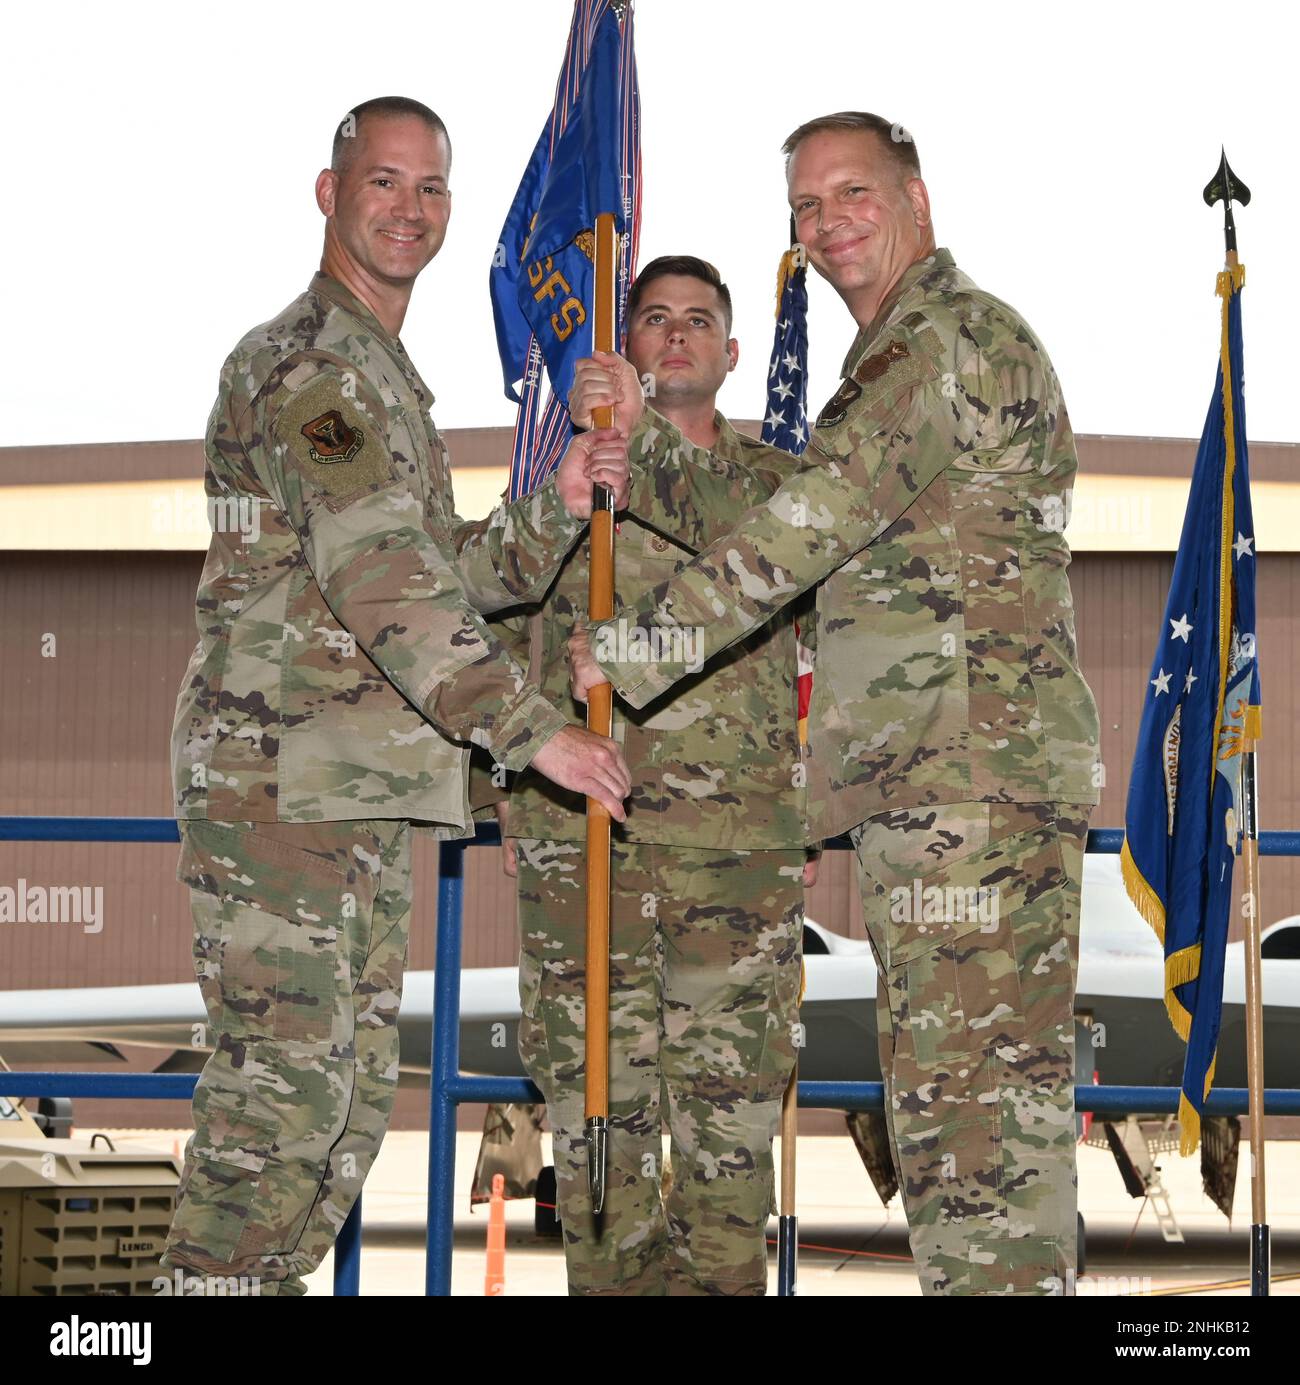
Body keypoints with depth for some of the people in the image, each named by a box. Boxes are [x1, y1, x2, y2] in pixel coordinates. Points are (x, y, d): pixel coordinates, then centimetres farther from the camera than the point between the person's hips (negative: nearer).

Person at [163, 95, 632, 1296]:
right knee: (280, 1090, -12)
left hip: (362, 791, 10)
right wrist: (532, 728, -21)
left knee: (353, 1094, 11)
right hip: (277, 778, -10)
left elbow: (458, 575, 22)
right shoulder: (302, 359, -11)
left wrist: (561, 505, 4)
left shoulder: (389, 377, 22)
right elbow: (378, 578, -20)